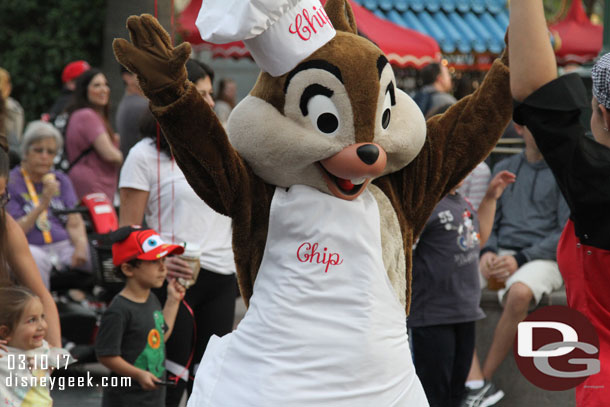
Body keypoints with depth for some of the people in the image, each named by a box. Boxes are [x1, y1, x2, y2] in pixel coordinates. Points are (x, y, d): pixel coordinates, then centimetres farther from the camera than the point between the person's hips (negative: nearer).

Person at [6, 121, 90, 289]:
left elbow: (75, 223, 10)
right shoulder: (10, 182, 3)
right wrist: (42, 205, -16)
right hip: (33, 248, -4)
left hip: (65, 245, 4)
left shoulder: (61, 180, 18)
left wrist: (81, 246, -12)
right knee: (34, 258, -39)